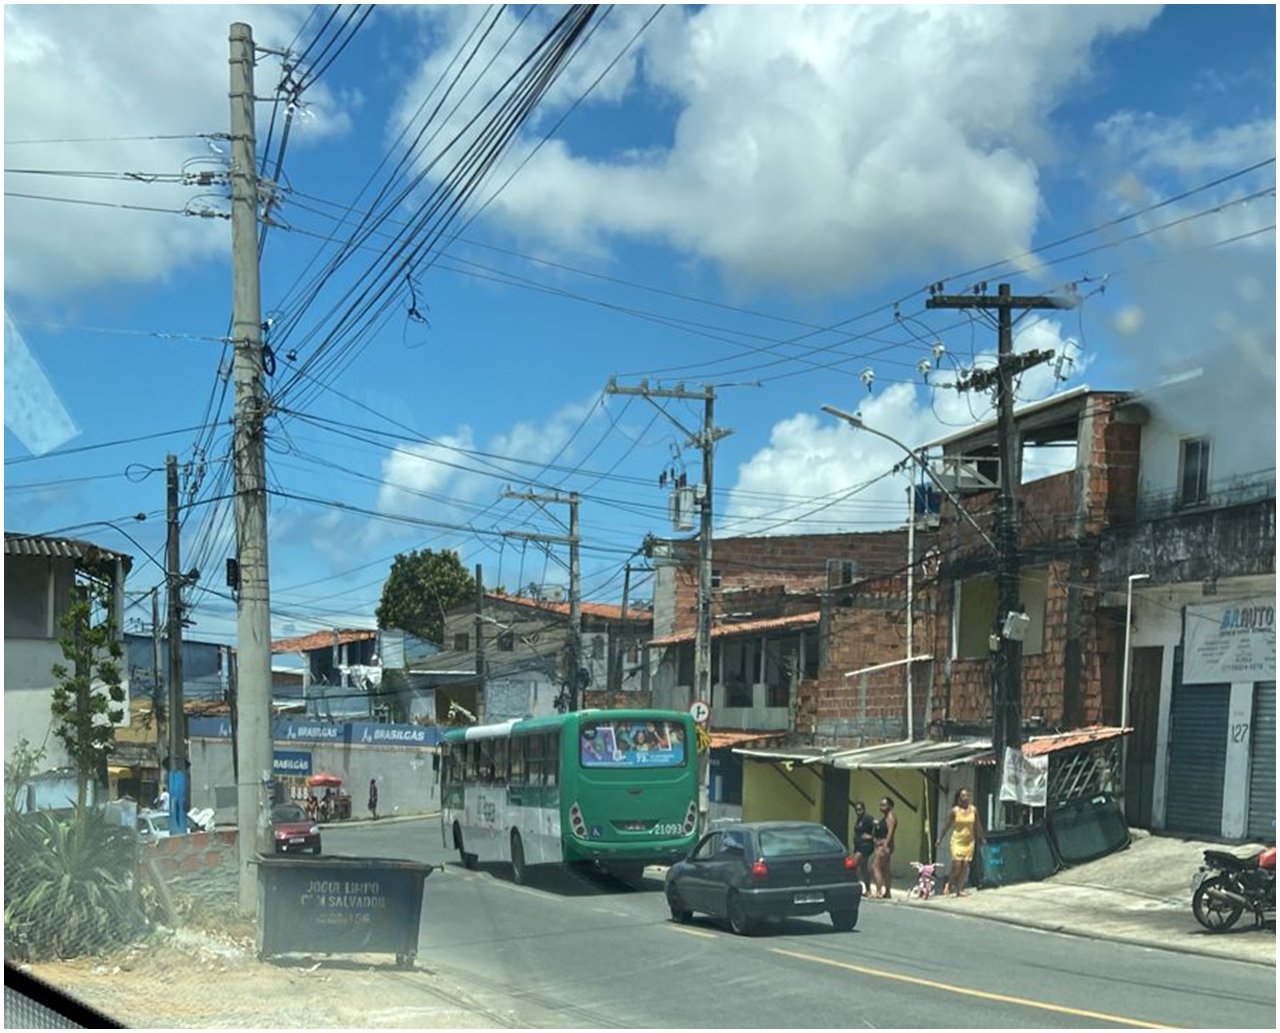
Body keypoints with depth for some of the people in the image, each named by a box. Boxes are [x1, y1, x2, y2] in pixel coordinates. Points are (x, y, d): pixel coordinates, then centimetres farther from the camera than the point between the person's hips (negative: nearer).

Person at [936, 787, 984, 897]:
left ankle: (960, 889, 10)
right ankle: (948, 884, 15)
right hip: (957, 841, -3)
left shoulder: (973, 810, 1)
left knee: (965, 865, 3)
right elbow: (946, 825, 0)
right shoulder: (955, 811, -7)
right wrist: (939, 839, 0)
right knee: (956, 865, -9)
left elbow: (977, 825, 11)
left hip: (969, 841, 3)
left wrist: (980, 838, 17)